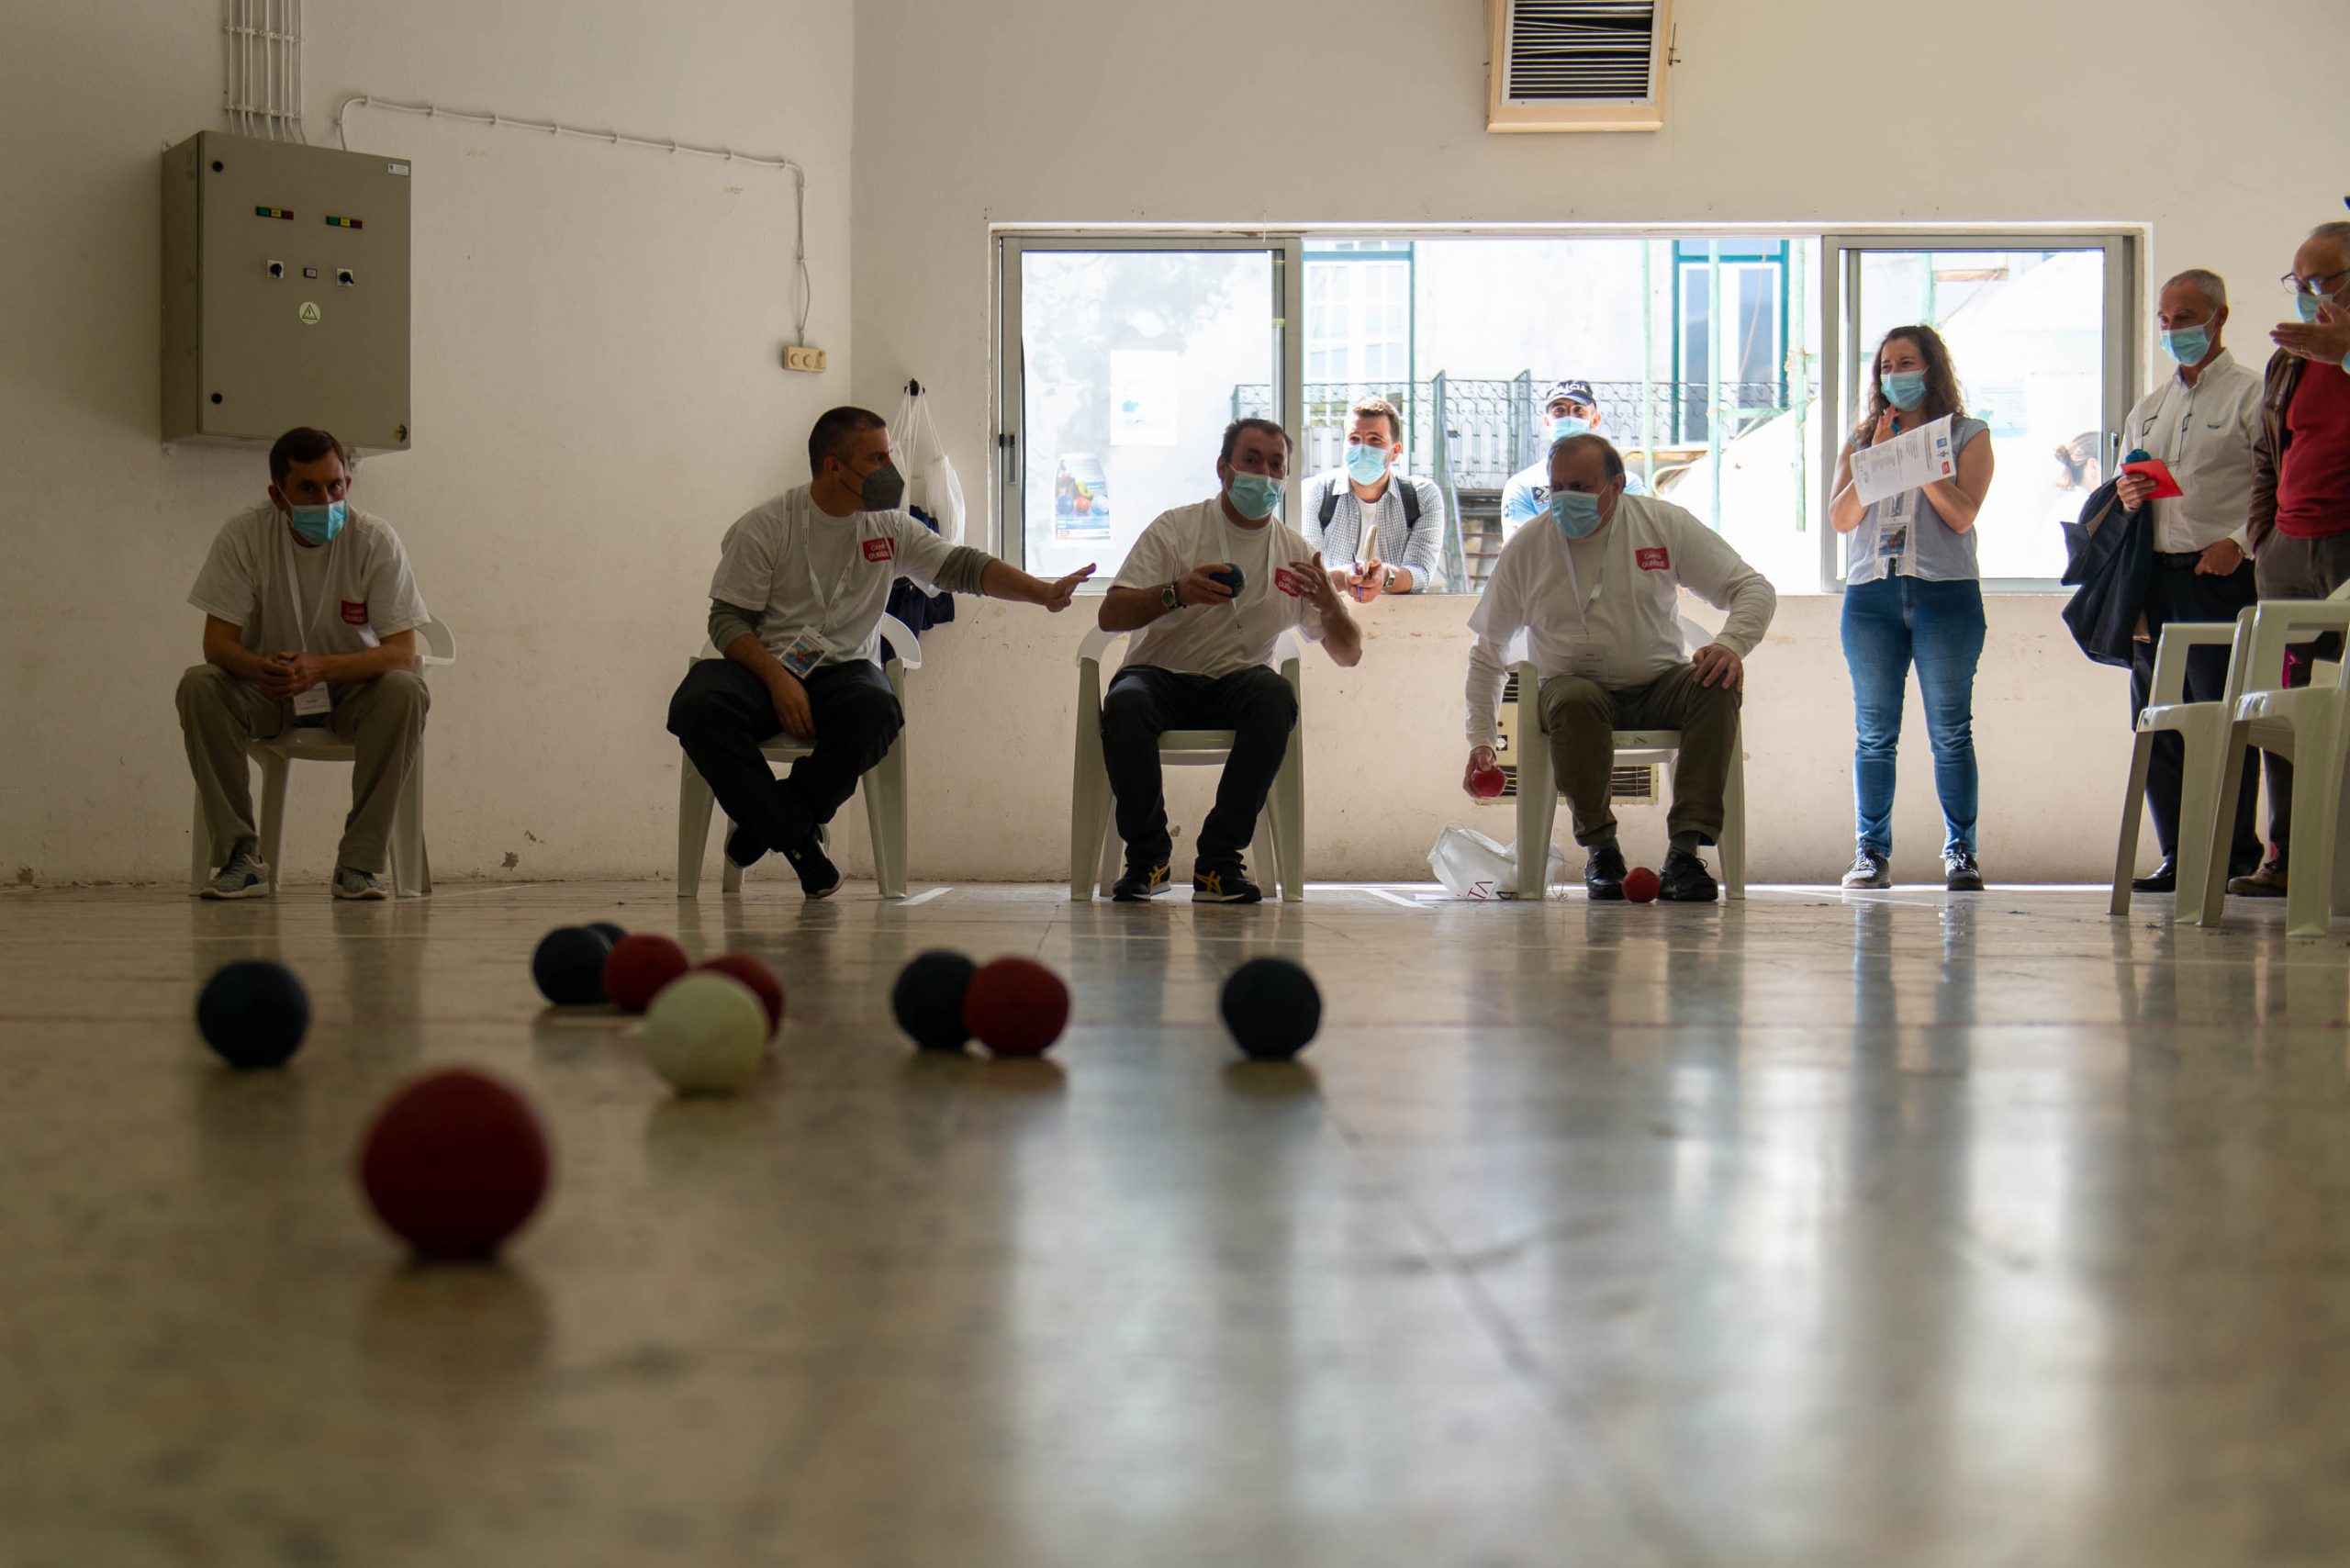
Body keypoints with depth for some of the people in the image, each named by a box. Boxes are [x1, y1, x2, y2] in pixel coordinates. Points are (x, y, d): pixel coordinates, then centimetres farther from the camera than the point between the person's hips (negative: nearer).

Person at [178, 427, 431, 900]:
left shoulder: (375, 540, -16)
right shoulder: (244, 535, -14)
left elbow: (401, 651, -20)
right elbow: (217, 642, -15)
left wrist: (321, 668, -37)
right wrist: (261, 668, -40)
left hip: (352, 689, -1)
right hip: (267, 692, 1)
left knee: (405, 692, -32)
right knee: (198, 686, -28)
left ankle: (360, 862, -25)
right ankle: (241, 857, -24)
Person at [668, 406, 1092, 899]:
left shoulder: (890, 527, 8)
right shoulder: (763, 528, -3)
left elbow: (962, 566, 4)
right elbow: (728, 619, -4)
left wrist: (1043, 593, -11)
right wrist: (776, 678, -21)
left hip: (845, 670, 2)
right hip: (764, 667, -2)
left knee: (877, 711, -35)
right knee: (697, 706, -34)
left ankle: (770, 821, -15)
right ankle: (799, 835, -23)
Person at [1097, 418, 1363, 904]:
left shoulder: (1295, 551, 8)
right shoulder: (1175, 529, 0)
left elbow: (1348, 653, 7)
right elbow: (1110, 616, -9)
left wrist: (1329, 603, -15)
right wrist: (1176, 593, -27)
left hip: (1235, 682, 2)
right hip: (1160, 676, -2)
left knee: (1276, 695, -32)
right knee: (1125, 704, -35)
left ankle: (1219, 860, -24)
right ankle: (1147, 854, -13)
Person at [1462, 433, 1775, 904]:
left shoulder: (1664, 525, -1)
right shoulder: (1527, 548, 0)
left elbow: (1754, 589, 0)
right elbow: (1487, 653, 9)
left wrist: (1731, 644, -22)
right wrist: (1480, 740, -1)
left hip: (1657, 688, 1)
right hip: (1575, 686, -1)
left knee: (1717, 688, -31)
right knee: (1574, 701, -37)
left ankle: (1685, 850, -33)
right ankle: (1600, 848, -24)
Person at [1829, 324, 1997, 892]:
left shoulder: (1968, 435, 8)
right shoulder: (1860, 441, 16)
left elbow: (1962, 514, -6)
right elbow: (1840, 517, 3)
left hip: (1946, 594, -2)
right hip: (1871, 595, 3)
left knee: (1950, 731, -4)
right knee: (1873, 733, 1)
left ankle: (1960, 851, 2)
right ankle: (1873, 852, 6)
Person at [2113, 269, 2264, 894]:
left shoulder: (2251, 395, 2)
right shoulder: (2147, 409, 22)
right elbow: (2120, 488, 29)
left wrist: (2239, 542, -19)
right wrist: (2125, 495, 5)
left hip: (2219, 576, -6)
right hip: (2154, 577, 7)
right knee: (2156, 719, 5)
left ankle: (2235, 854, -2)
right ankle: (2179, 857, 11)